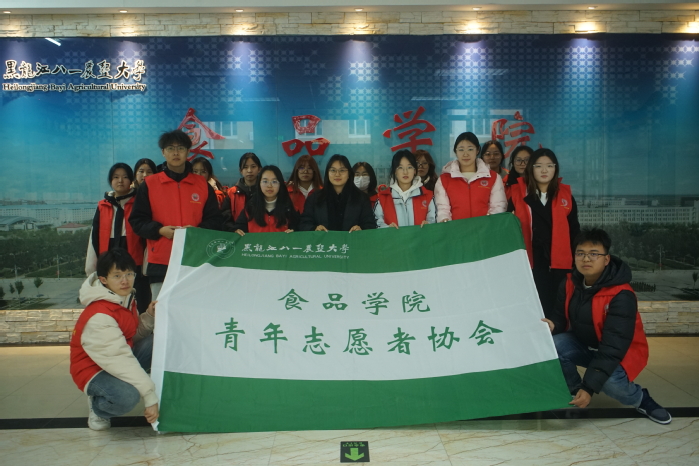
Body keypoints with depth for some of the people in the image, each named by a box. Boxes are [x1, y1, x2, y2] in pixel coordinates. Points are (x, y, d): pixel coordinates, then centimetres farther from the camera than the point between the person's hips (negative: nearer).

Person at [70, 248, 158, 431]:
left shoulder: (126, 298, -1)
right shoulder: (99, 316, -28)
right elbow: (119, 359, -31)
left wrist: (149, 317, -15)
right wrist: (150, 396, -32)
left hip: (121, 359, 8)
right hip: (94, 370, -8)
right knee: (127, 396, -36)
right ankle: (98, 408, 0)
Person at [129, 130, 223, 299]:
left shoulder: (203, 185, 11)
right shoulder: (149, 184, 9)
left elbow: (215, 220, 11)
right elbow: (137, 220, 7)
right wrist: (160, 230, -11)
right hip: (160, 263, 0)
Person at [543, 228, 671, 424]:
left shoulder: (622, 296, -29)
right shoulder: (569, 284, -11)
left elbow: (613, 348, -32)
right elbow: (561, 317, 1)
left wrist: (589, 387, -36)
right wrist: (553, 326, -26)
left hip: (621, 351, -4)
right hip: (584, 344, 5)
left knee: (610, 381, -35)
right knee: (552, 346, -26)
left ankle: (641, 399, 1)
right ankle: (574, 391, 1)